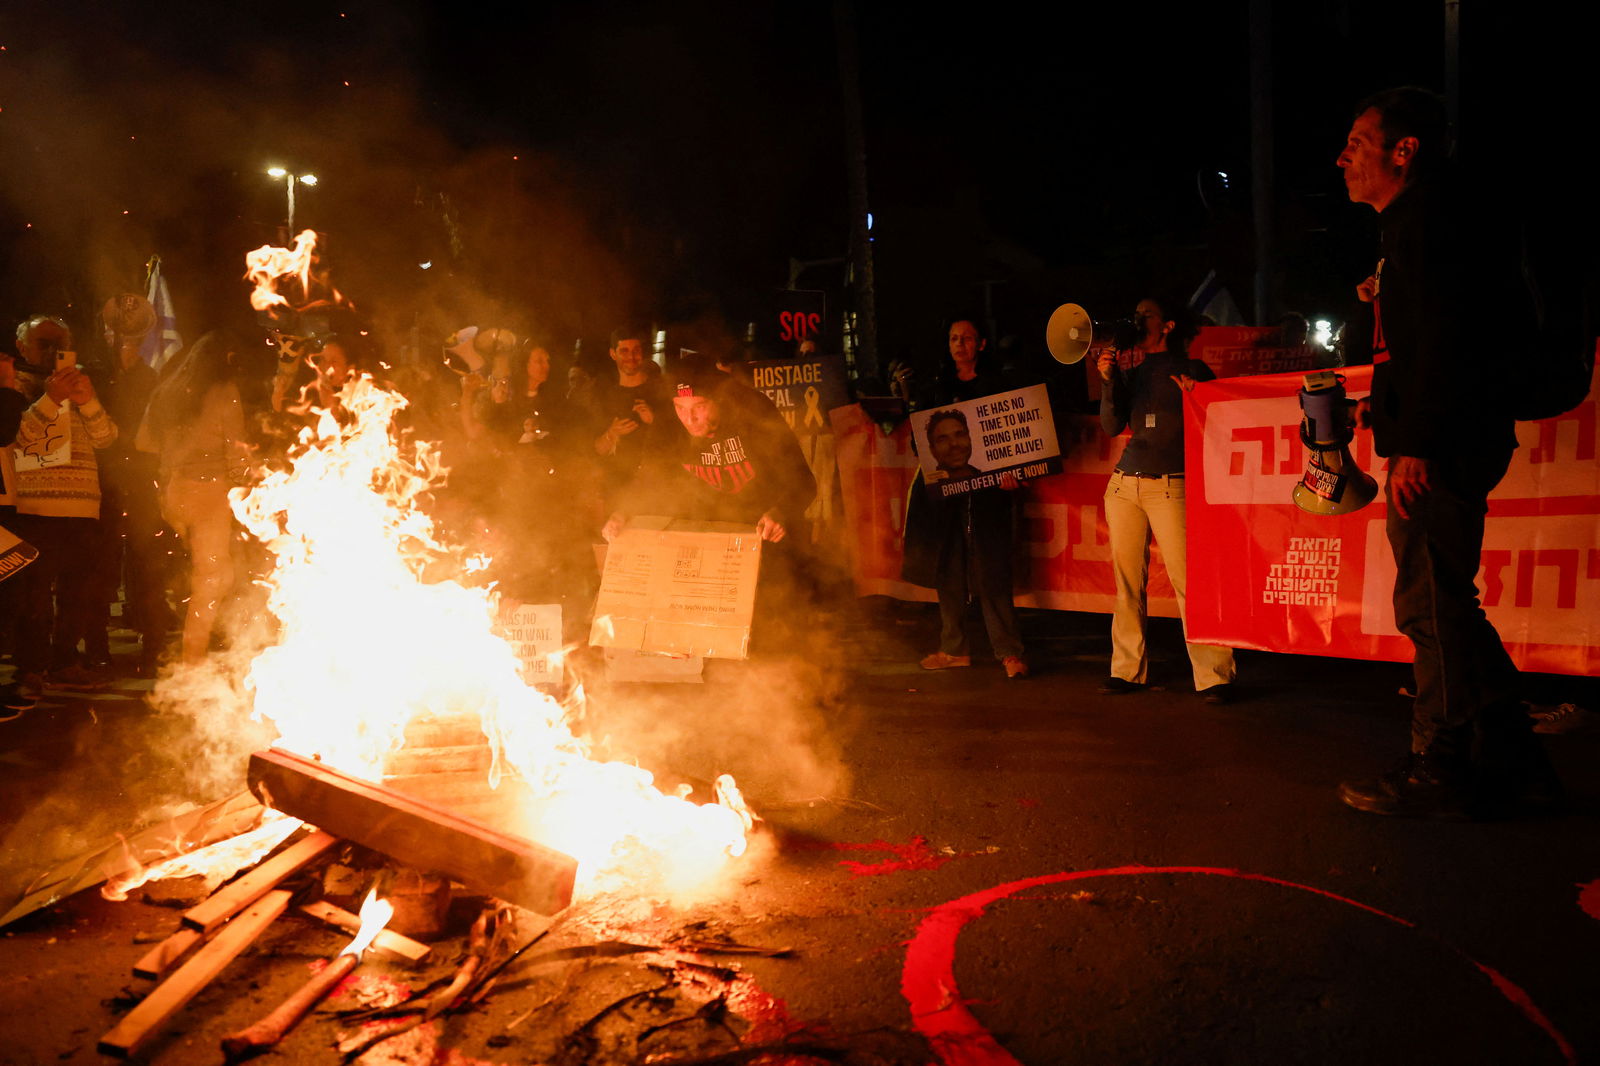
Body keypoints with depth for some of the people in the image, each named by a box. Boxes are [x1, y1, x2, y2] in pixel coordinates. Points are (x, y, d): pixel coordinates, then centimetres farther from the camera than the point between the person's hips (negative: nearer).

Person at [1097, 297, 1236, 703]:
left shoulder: (1191, 370, 5)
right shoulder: (1131, 372, 16)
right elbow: (1112, 427, 7)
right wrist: (1108, 381, -3)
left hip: (1171, 486, -4)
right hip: (1124, 483, 5)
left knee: (1188, 582, -11)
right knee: (1127, 581, 4)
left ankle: (1214, 676, -7)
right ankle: (1128, 670, 13)